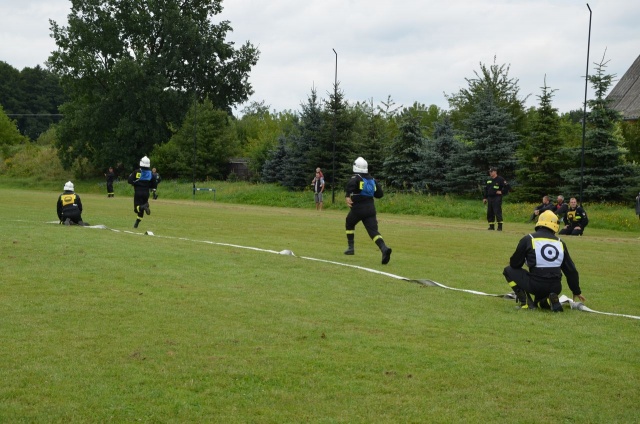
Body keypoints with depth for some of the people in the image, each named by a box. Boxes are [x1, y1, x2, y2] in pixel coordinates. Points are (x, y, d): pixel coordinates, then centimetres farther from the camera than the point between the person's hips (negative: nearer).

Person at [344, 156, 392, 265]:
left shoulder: (356, 178, -4)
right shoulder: (372, 179, 14)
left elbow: (350, 184, -28)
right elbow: (380, 194, 17)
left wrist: (347, 196, -26)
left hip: (357, 208, -4)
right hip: (371, 208, 4)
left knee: (349, 225, 24)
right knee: (373, 230, -6)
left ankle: (351, 248, 25)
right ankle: (384, 248, -33)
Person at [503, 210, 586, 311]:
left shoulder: (528, 239, -2)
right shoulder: (560, 243, 10)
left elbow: (514, 264, 4)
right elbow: (571, 270, 16)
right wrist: (577, 291, 28)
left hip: (535, 285, -5)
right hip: (555, 289, 5)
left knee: (509, 270, 16)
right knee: (539, 302, 36)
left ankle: (525, 302, 2)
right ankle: (551, 300, 0)